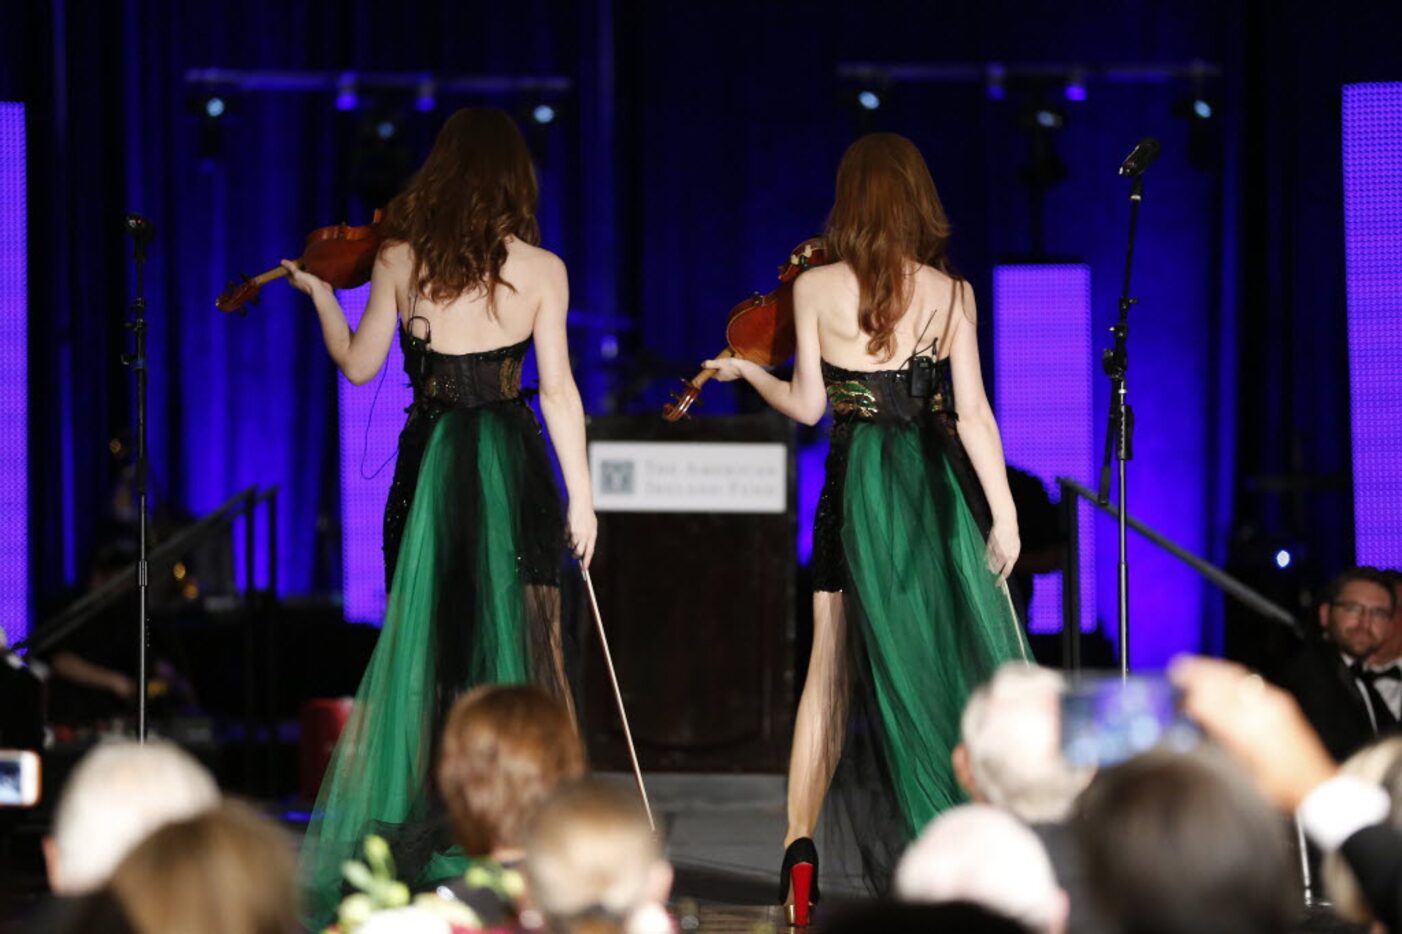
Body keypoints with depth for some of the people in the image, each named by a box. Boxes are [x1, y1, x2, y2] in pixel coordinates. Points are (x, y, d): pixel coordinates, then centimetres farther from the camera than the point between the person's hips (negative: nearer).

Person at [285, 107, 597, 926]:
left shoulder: (400, 260, -1)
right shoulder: (541, 270, -5)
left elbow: (359, 365, 8)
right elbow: (559, 391, -6)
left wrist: (320, 294, 25)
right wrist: (581, 492, -2)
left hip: (429, 467, 2)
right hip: (513, 469, -2)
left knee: (424, 647, 8)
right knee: (514, 644, 4)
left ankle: (419, 837, 8)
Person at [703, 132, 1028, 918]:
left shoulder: (816, 289, -4)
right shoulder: (952, 293, -2)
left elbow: (808, 406, 0)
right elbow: (973, 412, -5)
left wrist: (749, 372, 18)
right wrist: (1003, 511, -3)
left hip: (861, 490, 0)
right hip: (941, 485, 0)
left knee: (835, 667, 7)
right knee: (961, 660, 6)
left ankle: (801, 845, -3)